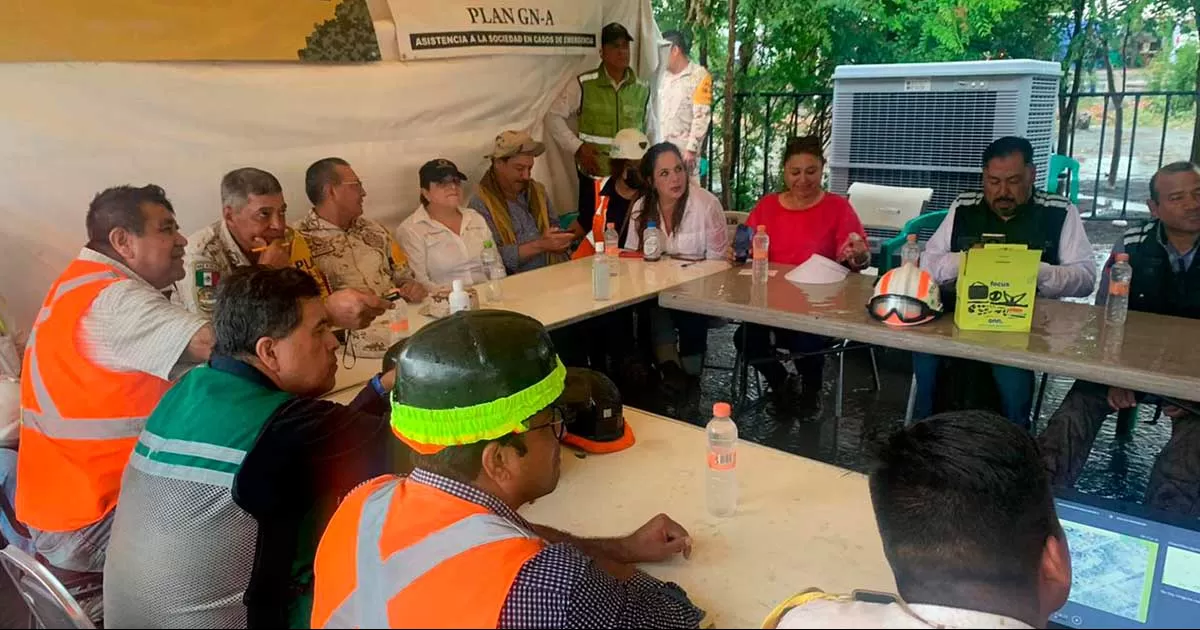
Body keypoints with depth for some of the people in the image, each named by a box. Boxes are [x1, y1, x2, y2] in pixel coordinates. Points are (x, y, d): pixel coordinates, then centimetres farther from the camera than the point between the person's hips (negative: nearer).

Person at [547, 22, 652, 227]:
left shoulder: (642, 89, 5)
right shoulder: (583, 84, -4)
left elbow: (649, 133, 17)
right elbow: (554, 118, 0)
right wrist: (578, 147, -8)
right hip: (593, 176, -2)